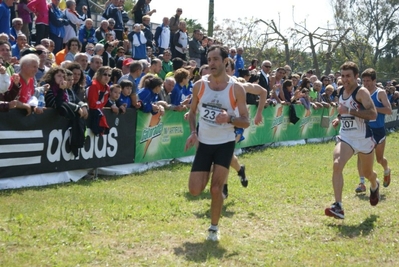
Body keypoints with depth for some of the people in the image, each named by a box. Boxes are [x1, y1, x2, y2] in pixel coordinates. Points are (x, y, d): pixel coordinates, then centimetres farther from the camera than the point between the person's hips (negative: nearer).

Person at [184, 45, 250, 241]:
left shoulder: (236, 89, -9)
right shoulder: (199, 86, -1)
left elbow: (246, 122, -7)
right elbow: (192, 112, 13)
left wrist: (229, 118, -27)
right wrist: (193, 132, -5)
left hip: (225, 144, -2)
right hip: (204, 143, 3)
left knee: (216, 189, -7)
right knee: (195, 190, -2)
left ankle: (214, 228, 15)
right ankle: (206, 175, 34)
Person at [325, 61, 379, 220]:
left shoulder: (362, 92, -16)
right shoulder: (341, 92, 5)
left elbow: (373, 114, -29)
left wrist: (349, 111, -31)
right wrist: (340, 119, 6)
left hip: (363, 138, -4)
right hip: (345, 137, 4)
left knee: (367, 173, 16)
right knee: (337, 165, -24)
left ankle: (375, 185, 56)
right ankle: (338, 207, -27)